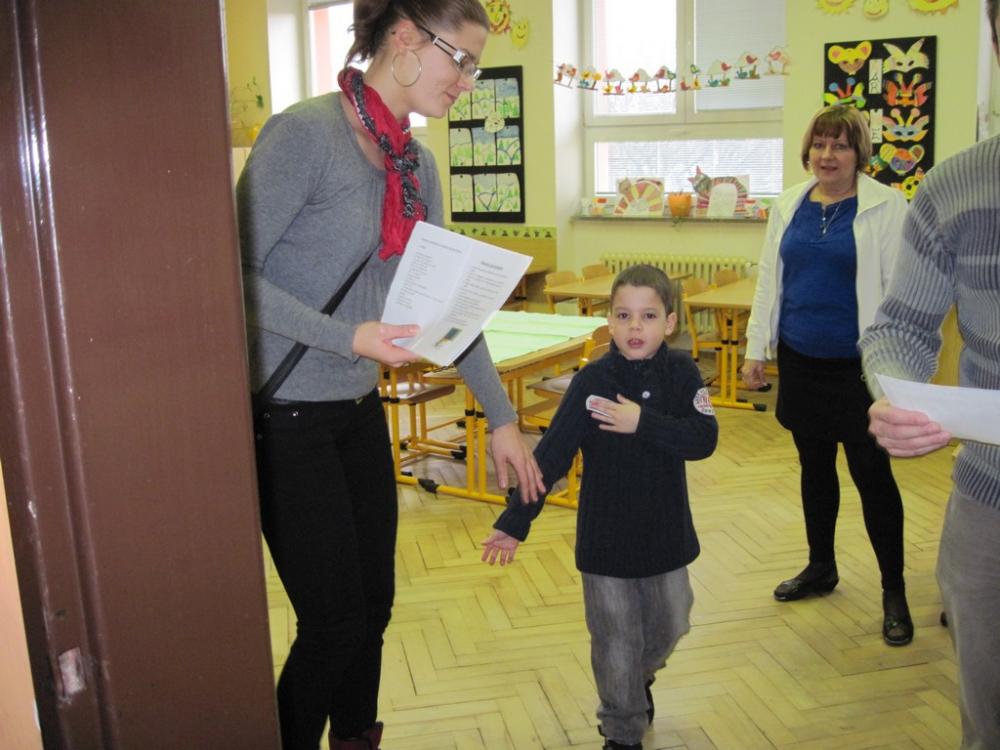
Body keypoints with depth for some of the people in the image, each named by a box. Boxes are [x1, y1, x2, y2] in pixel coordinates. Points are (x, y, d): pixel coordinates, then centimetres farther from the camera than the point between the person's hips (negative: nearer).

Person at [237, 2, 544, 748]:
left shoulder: (417, 164, 6)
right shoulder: (304, 132, -17)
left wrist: (501, 417, 10)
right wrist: (347, 336, -28)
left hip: (360, 411, 7)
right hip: (286, 418, -7)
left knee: (373, 607, 15)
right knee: (335, 621, 2)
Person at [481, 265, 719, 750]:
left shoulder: (681, 372, -7)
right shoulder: (592, 381, -14)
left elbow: (704, 438, -17)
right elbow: (551, 454, -15)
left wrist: (643, 423, -28)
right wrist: (514, 521, -18)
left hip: (666, 533, 3)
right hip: (605, 538, -2)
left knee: (667, 626, 20)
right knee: (617, 641, 10)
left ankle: (641, 675, 53)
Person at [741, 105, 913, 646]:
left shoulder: (886, 207, -7)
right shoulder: (788, 206, 8)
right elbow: (768, 282, 12)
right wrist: (756, 349, 10)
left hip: (859, 367, -5)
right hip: (800, 362, 5)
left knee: (871, 474, 1)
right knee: (814, 465, 16)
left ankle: (894, 592, 15)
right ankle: (820, 568, 34)